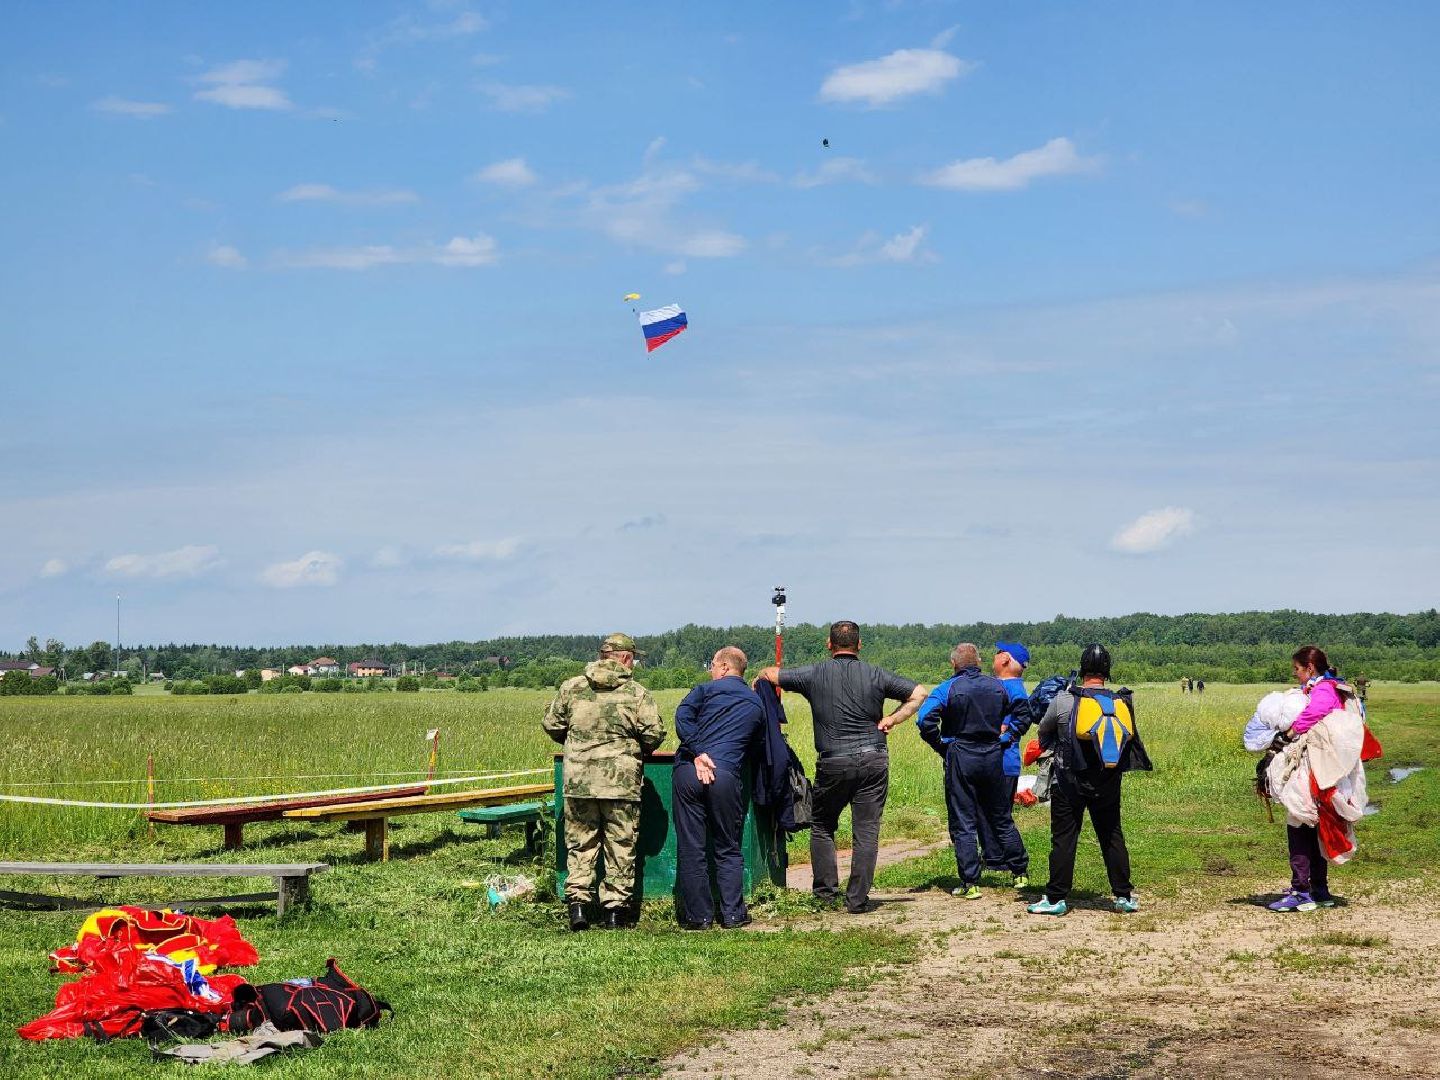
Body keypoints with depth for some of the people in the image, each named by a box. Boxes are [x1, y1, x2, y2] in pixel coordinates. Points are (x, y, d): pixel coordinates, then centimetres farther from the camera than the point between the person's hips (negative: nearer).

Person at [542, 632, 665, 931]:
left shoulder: (571, 687, 5)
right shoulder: (637, 693, -2)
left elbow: (551, 725, 8)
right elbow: (654, 733, -6)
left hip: (578, 780, 2)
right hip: (622, 782, -2)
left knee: (580, 844, 10)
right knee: (620, 847, 8)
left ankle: (577, 903, 0)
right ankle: (615, 908, 10)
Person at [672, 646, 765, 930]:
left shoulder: (706, 690, 10)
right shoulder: (757, 703, 21)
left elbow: (683, 717, -7)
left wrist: (698, 754, -12)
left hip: (689, 772, -2)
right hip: (728, 776, 2)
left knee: (690, 848, 4)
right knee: (728, 849, 12)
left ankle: (698, 915, 6)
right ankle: (733, 914, 9)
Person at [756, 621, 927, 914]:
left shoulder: (815, 675, -1)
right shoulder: (875, 675, 2)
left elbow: (769, 674, 6)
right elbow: (918, 694, 2)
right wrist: (891, 720, 6)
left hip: (833, 763, -1)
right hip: (873, 760, 1)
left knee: (822, 826, 18)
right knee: (867, 831, 4)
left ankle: (826, 891, 16)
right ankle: (858, 899, 3)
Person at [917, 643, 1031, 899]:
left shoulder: (947, 689, -8)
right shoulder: (997, 686, 5)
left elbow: (925, 720, -19)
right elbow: (1023, 712, 12)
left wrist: (941, 746, -7)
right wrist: (1006, 739, 11)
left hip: (960, 760, -4)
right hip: (993, 758, 4)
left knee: (963, 824, 2)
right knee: (1001, 819, 17)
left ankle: (970, 883, -1)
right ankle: (1021, 873, 23)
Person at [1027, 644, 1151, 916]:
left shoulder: (1063, 700, -11)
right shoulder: (1121, 703, -4)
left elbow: (1044, 732, 5)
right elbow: (1131, 739, 9)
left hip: (1068, 783, -2)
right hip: (1108, 783, 2)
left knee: (1063, 839, 4)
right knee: (1112, 837, 13)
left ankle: (1056, 898, 7)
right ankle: (1124, 896, 17)